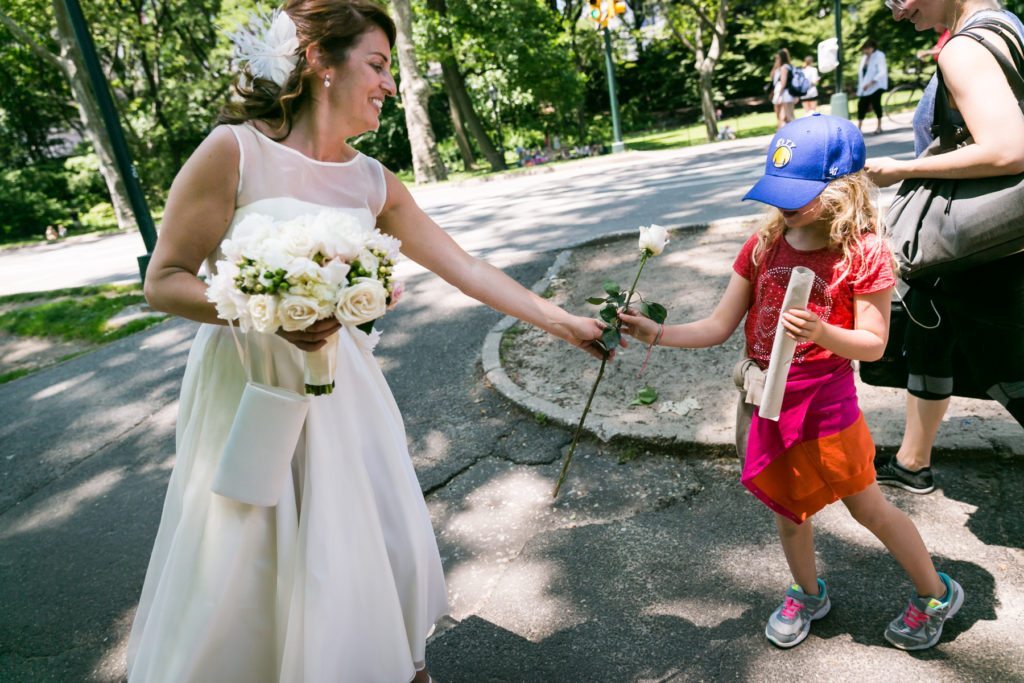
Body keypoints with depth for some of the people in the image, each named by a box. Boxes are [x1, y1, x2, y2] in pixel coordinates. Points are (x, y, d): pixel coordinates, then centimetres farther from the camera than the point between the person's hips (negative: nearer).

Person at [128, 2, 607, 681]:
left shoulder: (375, 184, 1)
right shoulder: (234, 151, -13)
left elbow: (465, 268, 2)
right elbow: (164, 281, -10)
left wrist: (565, 323, 3)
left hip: (339, 384, 5)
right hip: (248, 385, -4)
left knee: (381, 542, 14)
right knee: (244, 567, 8)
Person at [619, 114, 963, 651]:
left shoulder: (864, 254, -14)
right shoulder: (763, 246, -2)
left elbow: (873, 344, -12)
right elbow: (719, 327, -4)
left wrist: (822, 334, -32)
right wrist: (654, 333, -17)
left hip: (827, 403, -4)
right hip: (772, 405, 4)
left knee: (868, 507, 14)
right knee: (790, 511, 20)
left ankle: (935, 594, 42)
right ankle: (808, 594, 47)